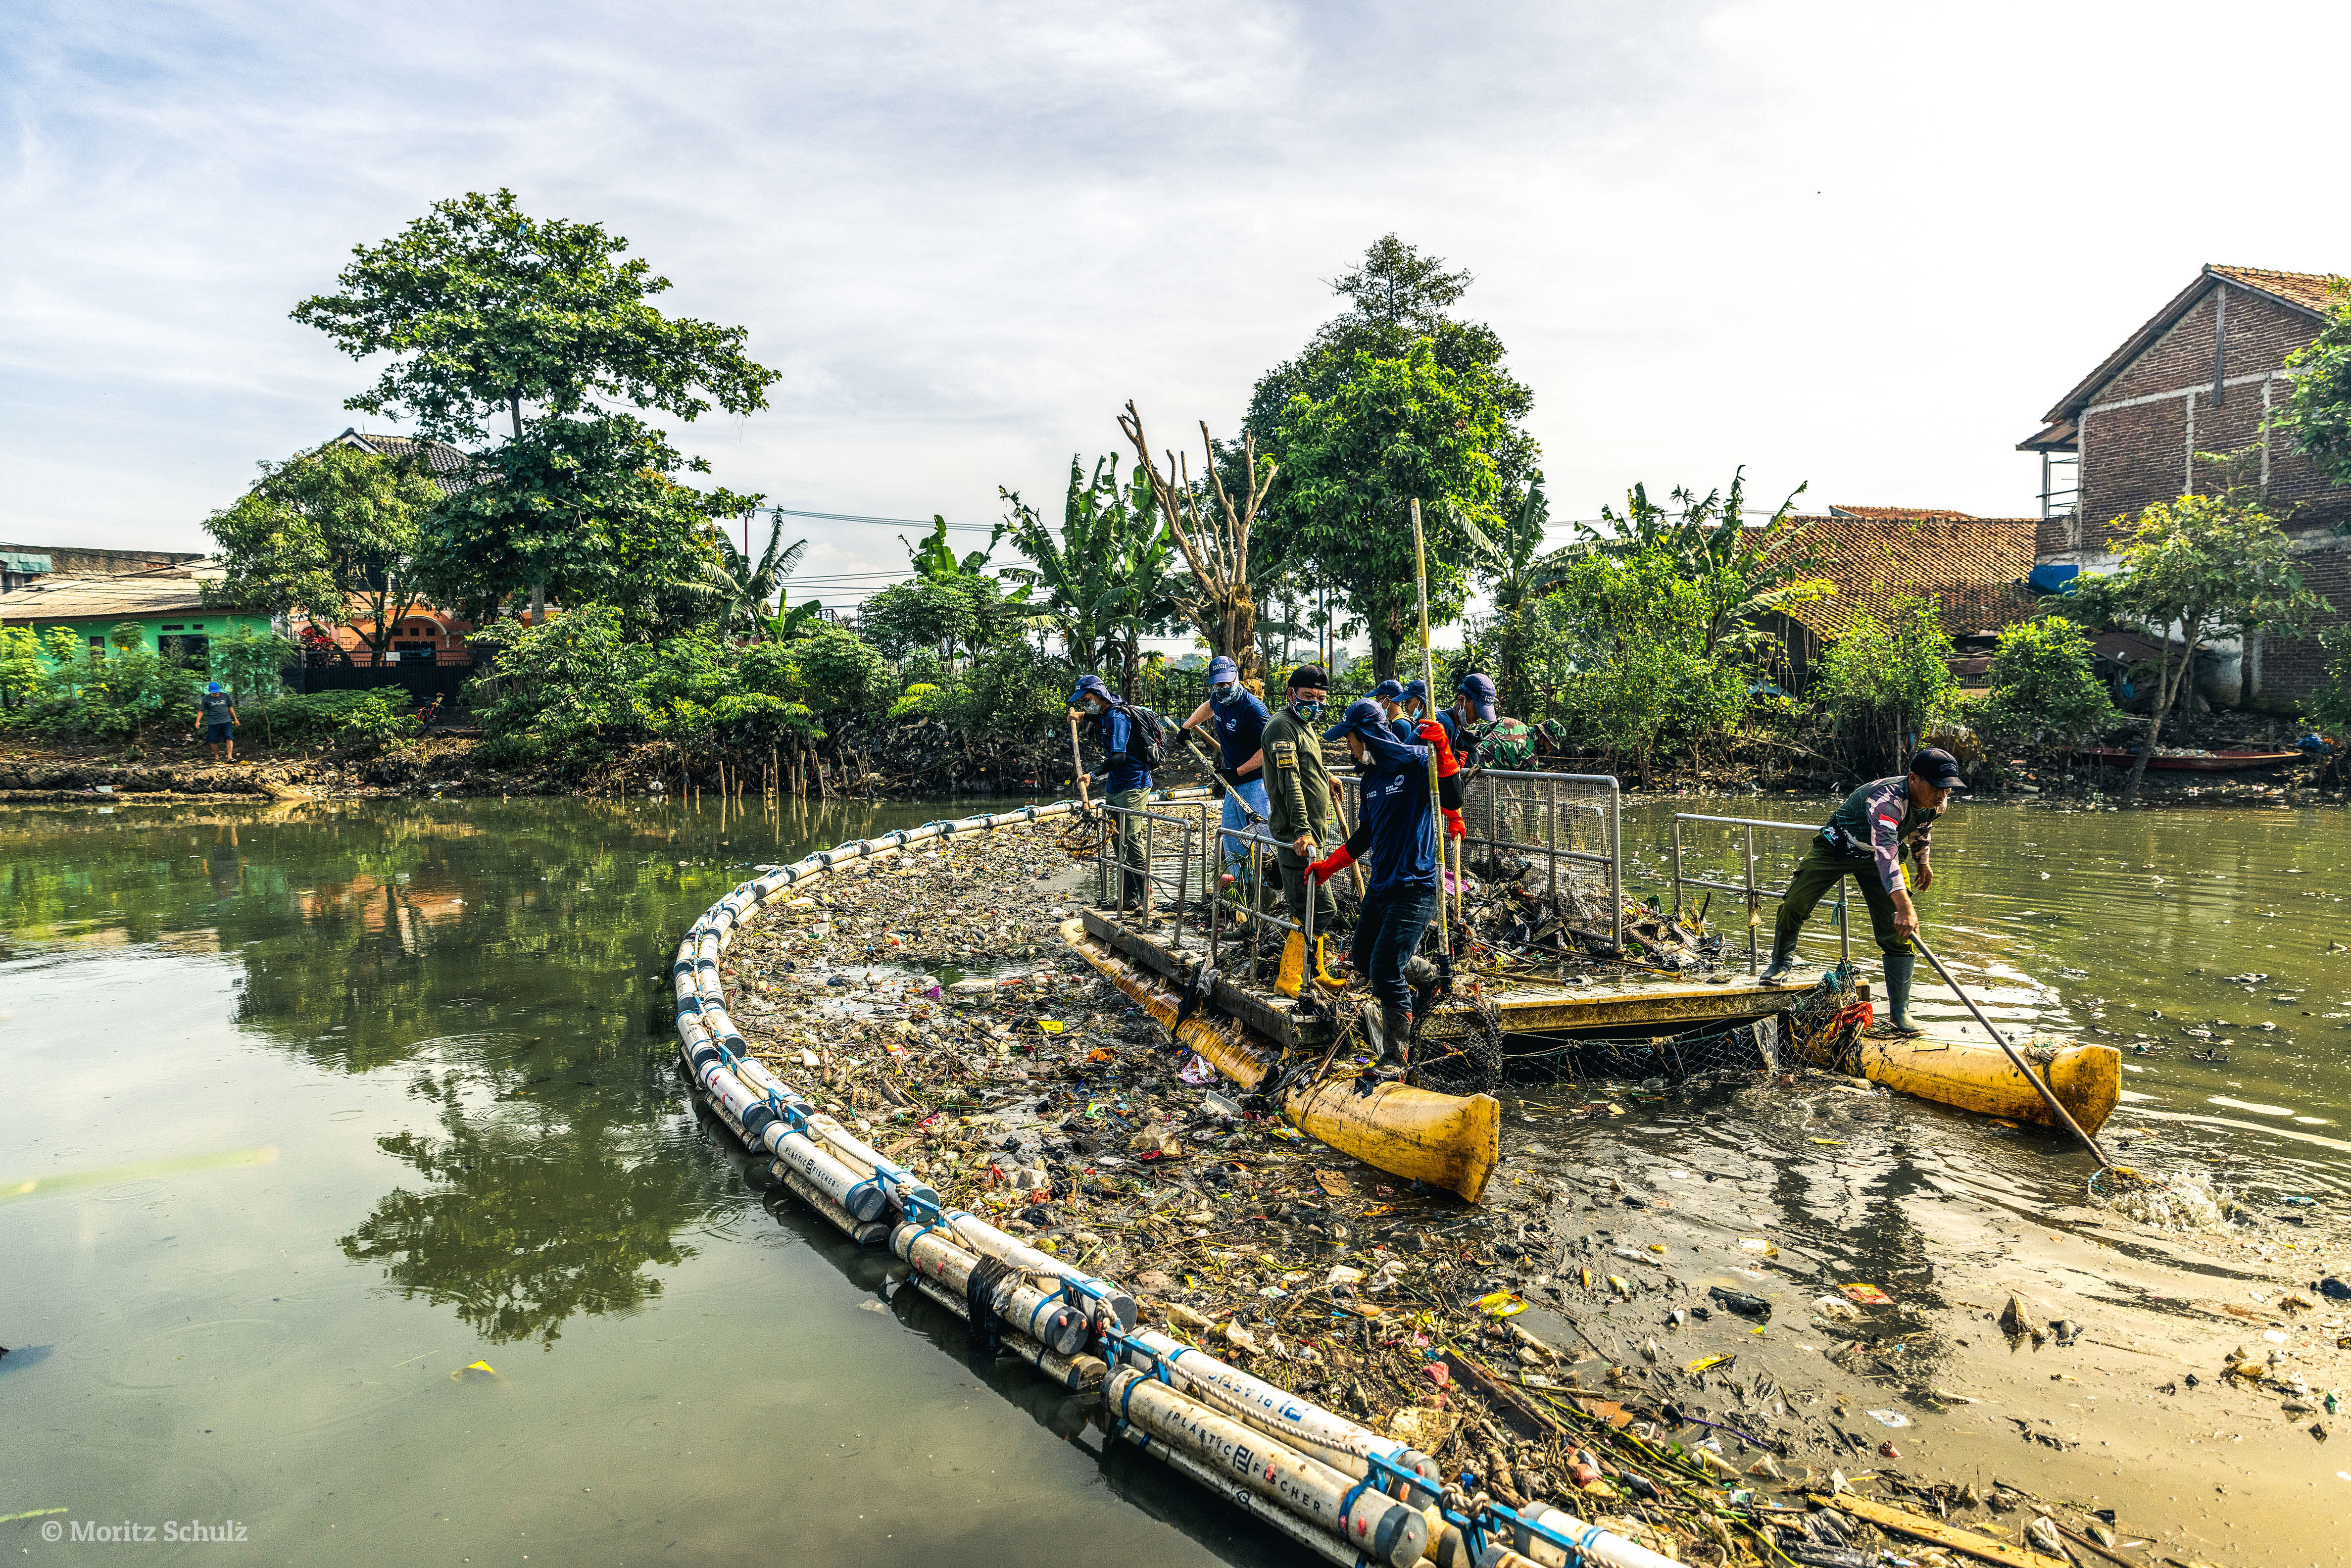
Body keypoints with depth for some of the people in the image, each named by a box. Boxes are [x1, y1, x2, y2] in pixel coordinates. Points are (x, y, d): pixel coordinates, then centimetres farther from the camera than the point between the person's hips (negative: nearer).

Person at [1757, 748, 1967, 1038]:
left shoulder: (1937, 802, -15)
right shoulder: (1886, 799, -40)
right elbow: (1886, 853, -51)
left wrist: (1922, 861, 24)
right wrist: (1904, 907, -60)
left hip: (1879, 857, 5)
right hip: (1836, 848, -5)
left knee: (1899, 934, -8)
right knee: (1793, 905, -9)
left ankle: (1899, 1015, -5)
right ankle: (1782, 964, 21)